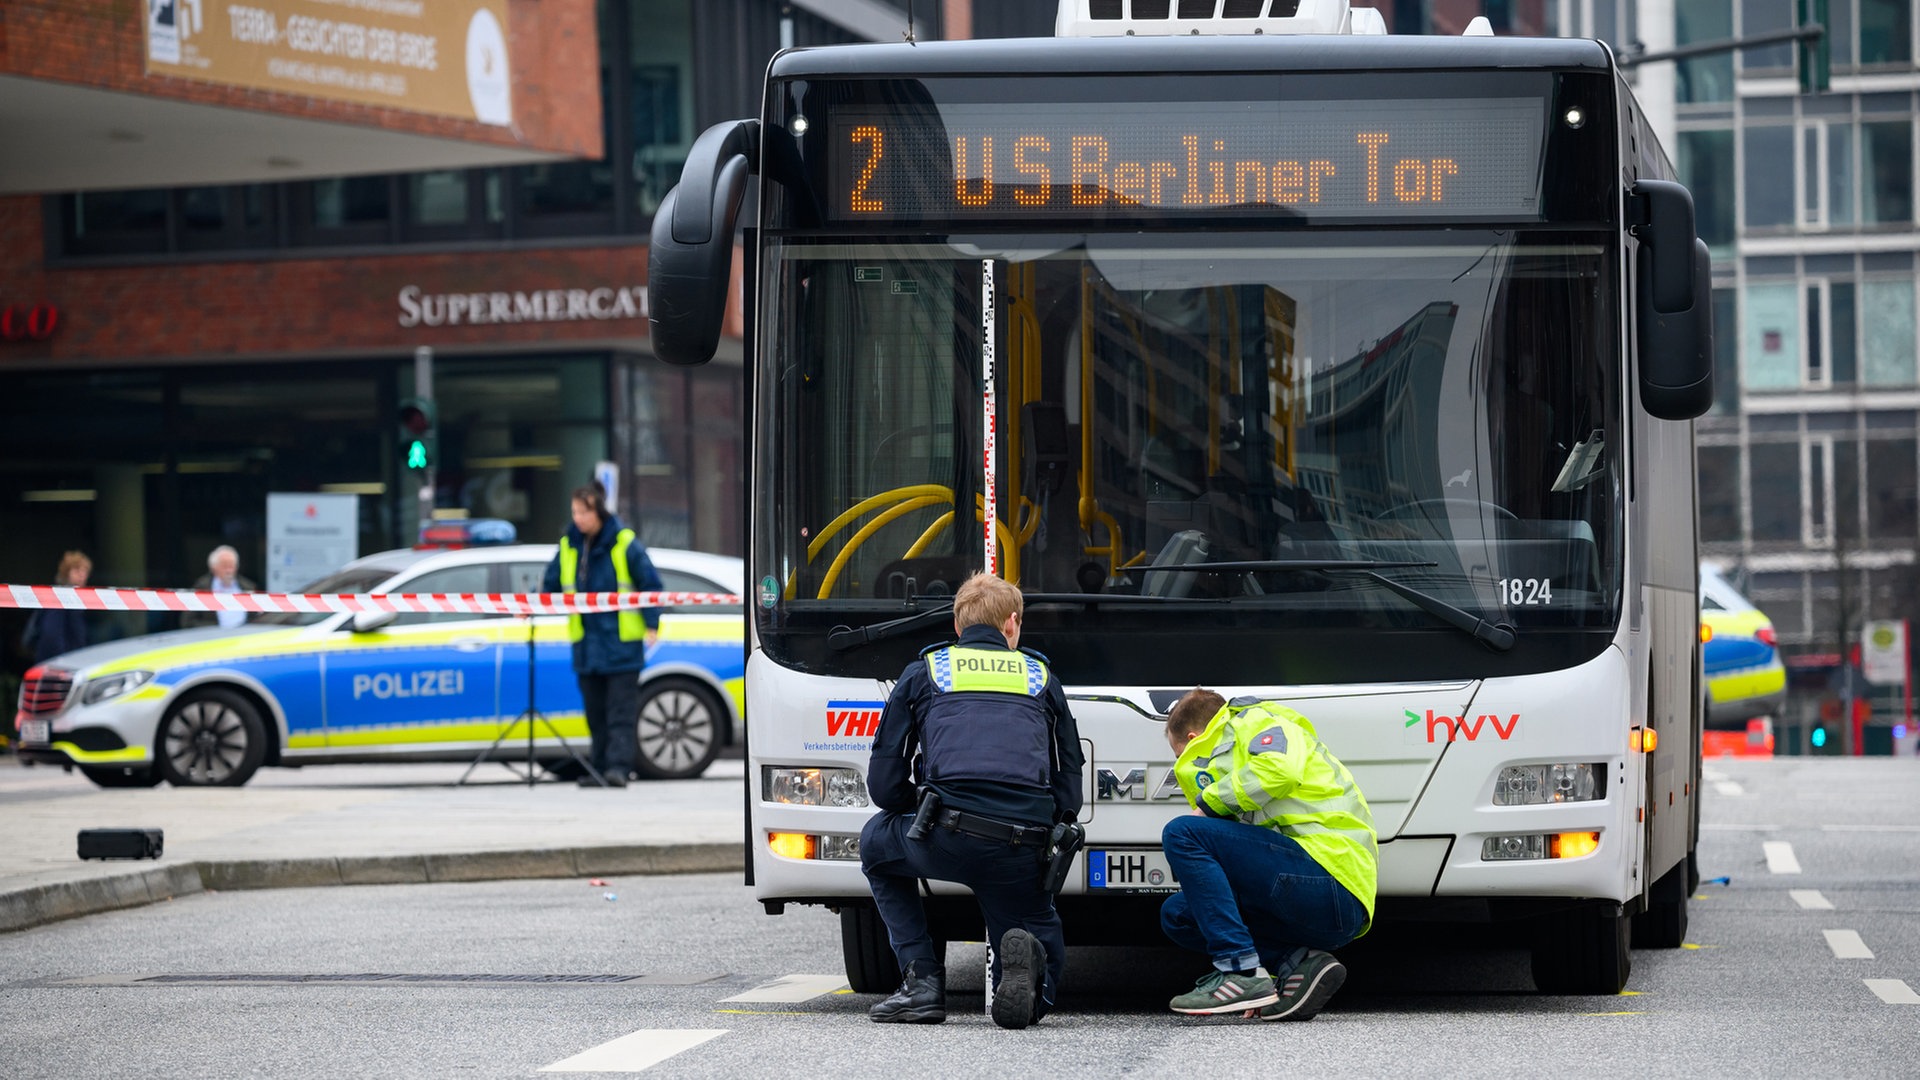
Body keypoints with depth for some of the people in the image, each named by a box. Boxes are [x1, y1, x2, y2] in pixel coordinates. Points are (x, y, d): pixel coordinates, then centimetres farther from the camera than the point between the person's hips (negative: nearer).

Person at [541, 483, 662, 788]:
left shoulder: (623, 543, -6)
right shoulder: (568, 545, 8)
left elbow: (650, 584, -3)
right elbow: (553, 586, 12)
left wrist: (651, 625, -9)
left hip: (621, 643, -5)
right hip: (586, 645, 5)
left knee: (621, 711, -7)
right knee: (596, 713, 8)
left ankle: (618, 766, -12)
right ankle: (600, 769, 11)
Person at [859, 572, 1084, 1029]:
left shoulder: (922, 672, 19)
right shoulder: (1042, 678, 23)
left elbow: (884, 785, 15)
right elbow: (1070, 785, 18)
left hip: (948, 838, -1)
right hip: (1025, 850, 1)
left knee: (878, 841, 33)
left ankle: (922, 980, 17)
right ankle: (1027, 957, -19)